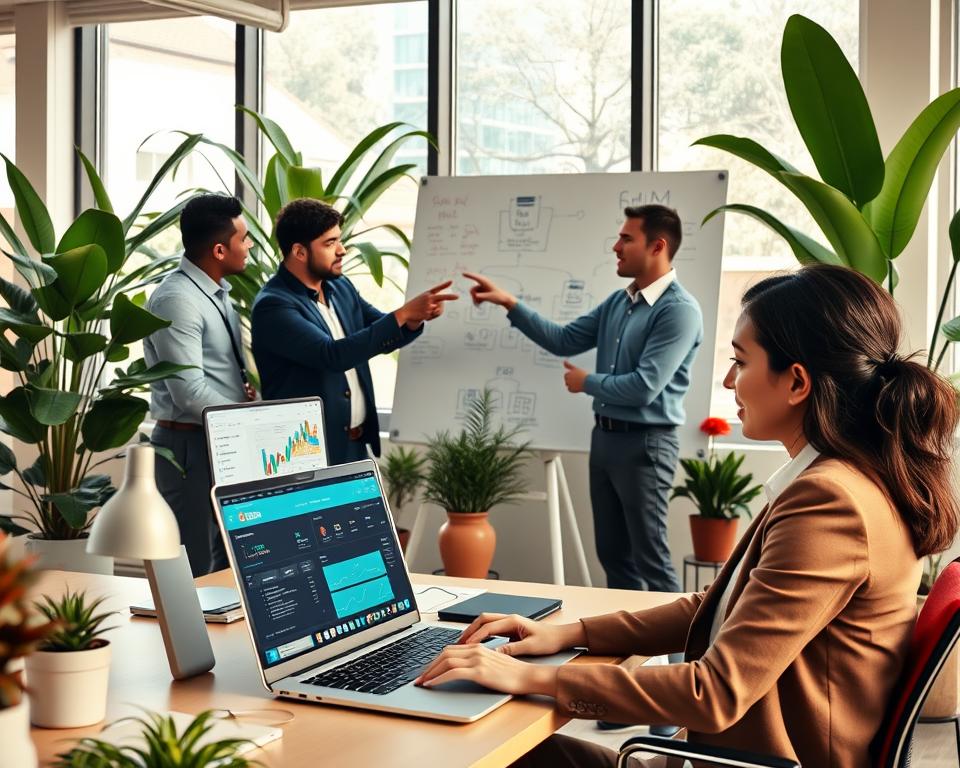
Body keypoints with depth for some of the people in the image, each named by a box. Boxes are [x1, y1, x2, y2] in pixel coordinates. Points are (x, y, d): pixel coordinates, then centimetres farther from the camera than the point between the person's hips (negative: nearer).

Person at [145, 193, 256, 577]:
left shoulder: (217, 291, 11)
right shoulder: (177, 300, -18)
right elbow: (190, 393, -23)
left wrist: (244, 389, 0)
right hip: (191, 446, -9)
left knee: (226, 567, 16)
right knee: (194, 573, -4)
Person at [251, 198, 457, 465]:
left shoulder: (340, 287, 6)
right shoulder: (273, 305, -18)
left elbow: (385, 337, 14)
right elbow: (334, 355, -28)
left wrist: (415, 318, -9)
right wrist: (403, 313, -27)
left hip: (356, 443, 7)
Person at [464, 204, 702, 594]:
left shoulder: (679, 310, -17)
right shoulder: (617, 302, 9)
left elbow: (643, 388, -23)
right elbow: (564, 341, 13)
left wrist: (586, 381, -6)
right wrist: (510, 304, 4)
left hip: (644, 443, -8)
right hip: (604, 436, 8)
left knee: (650, 559, -1)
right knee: (612, 554, 15)